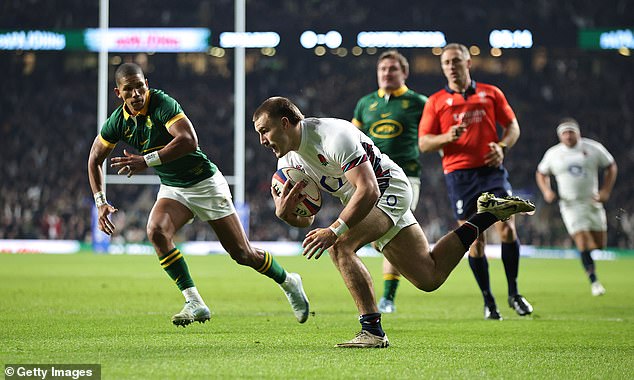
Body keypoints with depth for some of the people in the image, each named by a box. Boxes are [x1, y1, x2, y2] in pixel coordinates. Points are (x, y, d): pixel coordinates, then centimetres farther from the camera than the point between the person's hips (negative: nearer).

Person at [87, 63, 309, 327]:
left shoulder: (162, 104, -24)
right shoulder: (117, 122, -6)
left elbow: (189, 141, -37)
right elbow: (95, 159, 8)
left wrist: (147, 161, -40)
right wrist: (100, 201, -2)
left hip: (206, 183, -5)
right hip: (172, 189, 5)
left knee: (243, 254, 0)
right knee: (156, 231, -26)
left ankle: (289, 282, 29)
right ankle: (194, 303, -20)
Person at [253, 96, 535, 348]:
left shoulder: (332, 136, -27)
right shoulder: (288, 160, 0)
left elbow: (368, 191, -32)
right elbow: (306, 220, 6)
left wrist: (334, 230, -39)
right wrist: (284, 213, -18)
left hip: (389, 189, -9)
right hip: (366, 201, 9)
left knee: (339, 246, -30)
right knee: (429, 279, 9)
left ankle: (373, 330, -26)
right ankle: (488, 214, 23)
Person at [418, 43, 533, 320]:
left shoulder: (491, 93, 11)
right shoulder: (436, 102, 9)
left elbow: (513, 126, 14)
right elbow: (423, 142, 5)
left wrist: (502, 147, -5)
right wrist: (447, 137, -15)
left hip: (491, 170, 0)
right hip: (459, 174, 0)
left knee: (507, 229, -12)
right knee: (474, 240, -1)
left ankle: (513, 293, 4)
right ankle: (488, 301, 10)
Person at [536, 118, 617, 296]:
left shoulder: (593, 148, 0)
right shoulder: (553, 154, 2)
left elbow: (611, 167, 10)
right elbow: (541, 173, 17)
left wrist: (606, 191, 0)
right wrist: (546, 191, -1)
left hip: (592, 202, 2)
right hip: (570, 205, -2)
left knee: (599, 244, 4)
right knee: (582, 241, -15)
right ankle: (594, 281, -9)